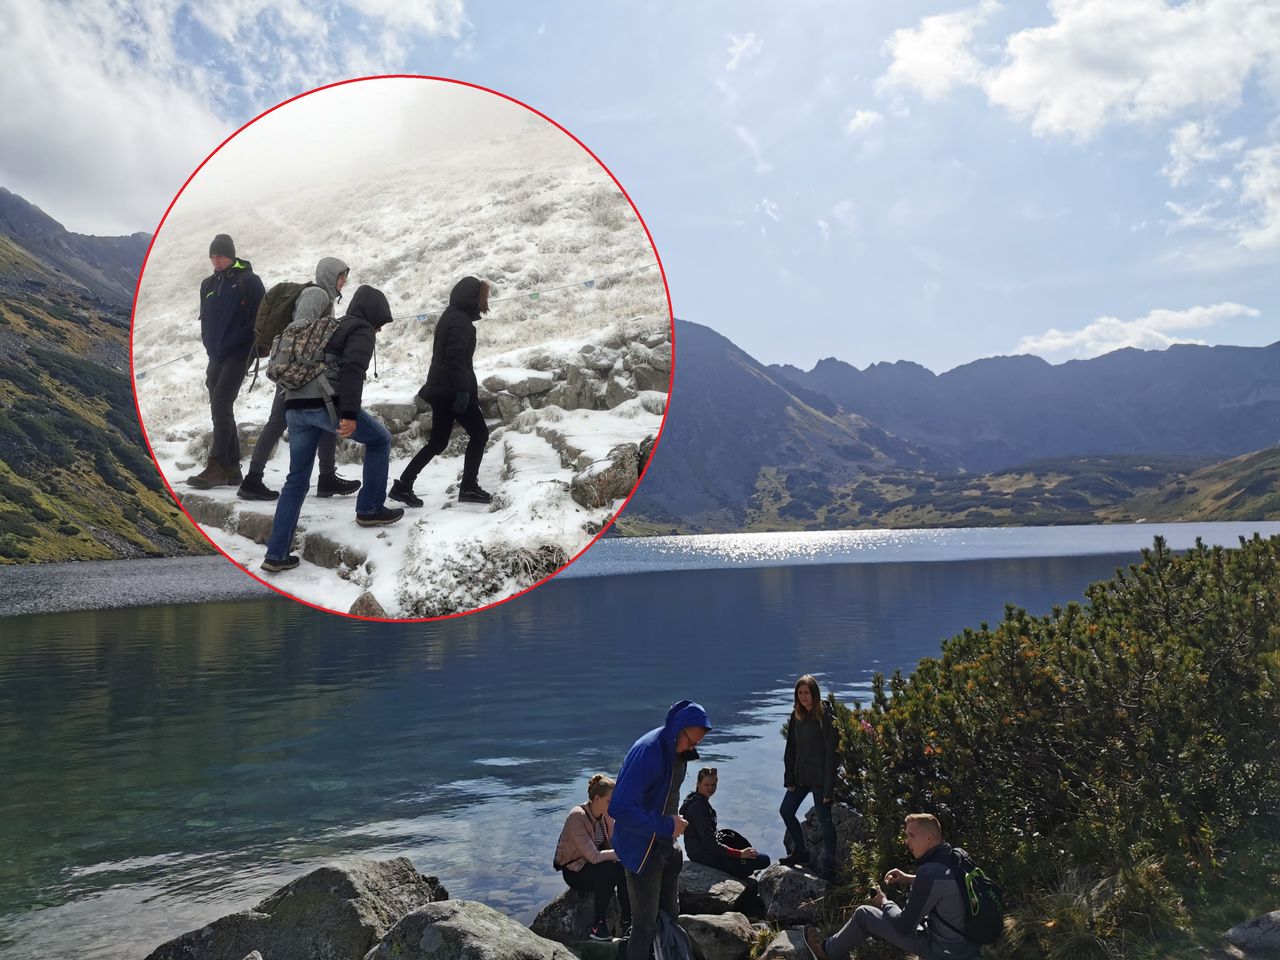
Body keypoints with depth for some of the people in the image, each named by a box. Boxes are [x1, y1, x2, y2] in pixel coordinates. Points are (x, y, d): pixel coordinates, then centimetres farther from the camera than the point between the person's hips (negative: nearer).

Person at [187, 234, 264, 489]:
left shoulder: (248, 281, -4)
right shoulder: (208, 285, 15)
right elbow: (205, 321, 21)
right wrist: (211, 347, 7)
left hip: (238, 353, -7)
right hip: (216, 357, 7)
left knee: (220, 405, -16)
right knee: (221, 410, 6)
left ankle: (217, 467, -17)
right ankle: (232, 467, 12)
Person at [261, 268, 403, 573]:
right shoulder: (362, 331, 2)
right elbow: (352, 370, -15)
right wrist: (349, 415, -22)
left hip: (294, 405, 8)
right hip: (325, 402, -8)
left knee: (297, 479, 14)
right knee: (379, 439, 15)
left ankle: (276, 554, 11)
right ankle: (370, 508, 17)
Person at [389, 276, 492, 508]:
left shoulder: (451, 317, 19)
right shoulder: (461, 320, -12)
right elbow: (457, 357, -23)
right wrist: (464, 390, -28)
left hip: (441, 388, 10)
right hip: (452, 389, -10)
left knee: (438, 441, 12)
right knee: (479, 433, 0)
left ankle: (403, 486, 8)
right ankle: (468, 487, 1)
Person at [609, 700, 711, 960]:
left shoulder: (678, 750, 0)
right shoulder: (646, 752, -27)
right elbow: (620, 808, -32)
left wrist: (674, 823, 4)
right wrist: (666, 826, -25)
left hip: (666, 848, 8)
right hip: (642, 851, -8)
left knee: (670, 916, 19)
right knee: (645, 924, 2)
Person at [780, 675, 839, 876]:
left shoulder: (824, 718, -15)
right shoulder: (796, 716, 4)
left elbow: (830, 754, -16)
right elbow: (790, 750, 9)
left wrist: (828, 788, -18)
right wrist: (789, 779, 4)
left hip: (819, 778, -7)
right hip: (800, 776, 7)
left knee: (824, 820, -1)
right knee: (786, 811, 14)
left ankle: (829, 863, 12)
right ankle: (800, 852, 30)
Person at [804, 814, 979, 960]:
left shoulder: (929, 873, -28)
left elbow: (904, 926, -19)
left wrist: (884, 903, 0)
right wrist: (911, 879, 12)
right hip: (969, 946, 8)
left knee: (864, 914, 3)